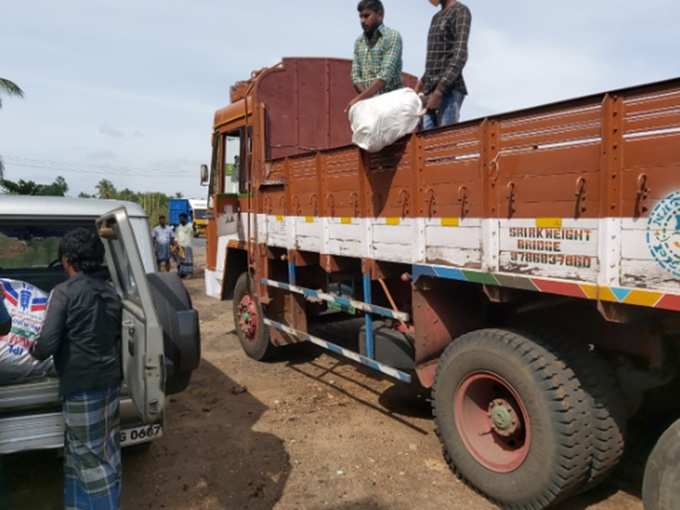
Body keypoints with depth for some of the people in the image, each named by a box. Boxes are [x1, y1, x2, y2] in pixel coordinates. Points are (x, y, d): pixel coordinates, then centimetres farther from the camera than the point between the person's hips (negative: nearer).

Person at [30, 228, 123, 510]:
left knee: (88, 451, 7)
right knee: (106, 447, 19)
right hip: (110, 379, 7)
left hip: (81, 384, -7)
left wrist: (33, 349, 4)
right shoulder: (110, 292, 4)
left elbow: (47, 344, -17)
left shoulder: (64, 292, -15)